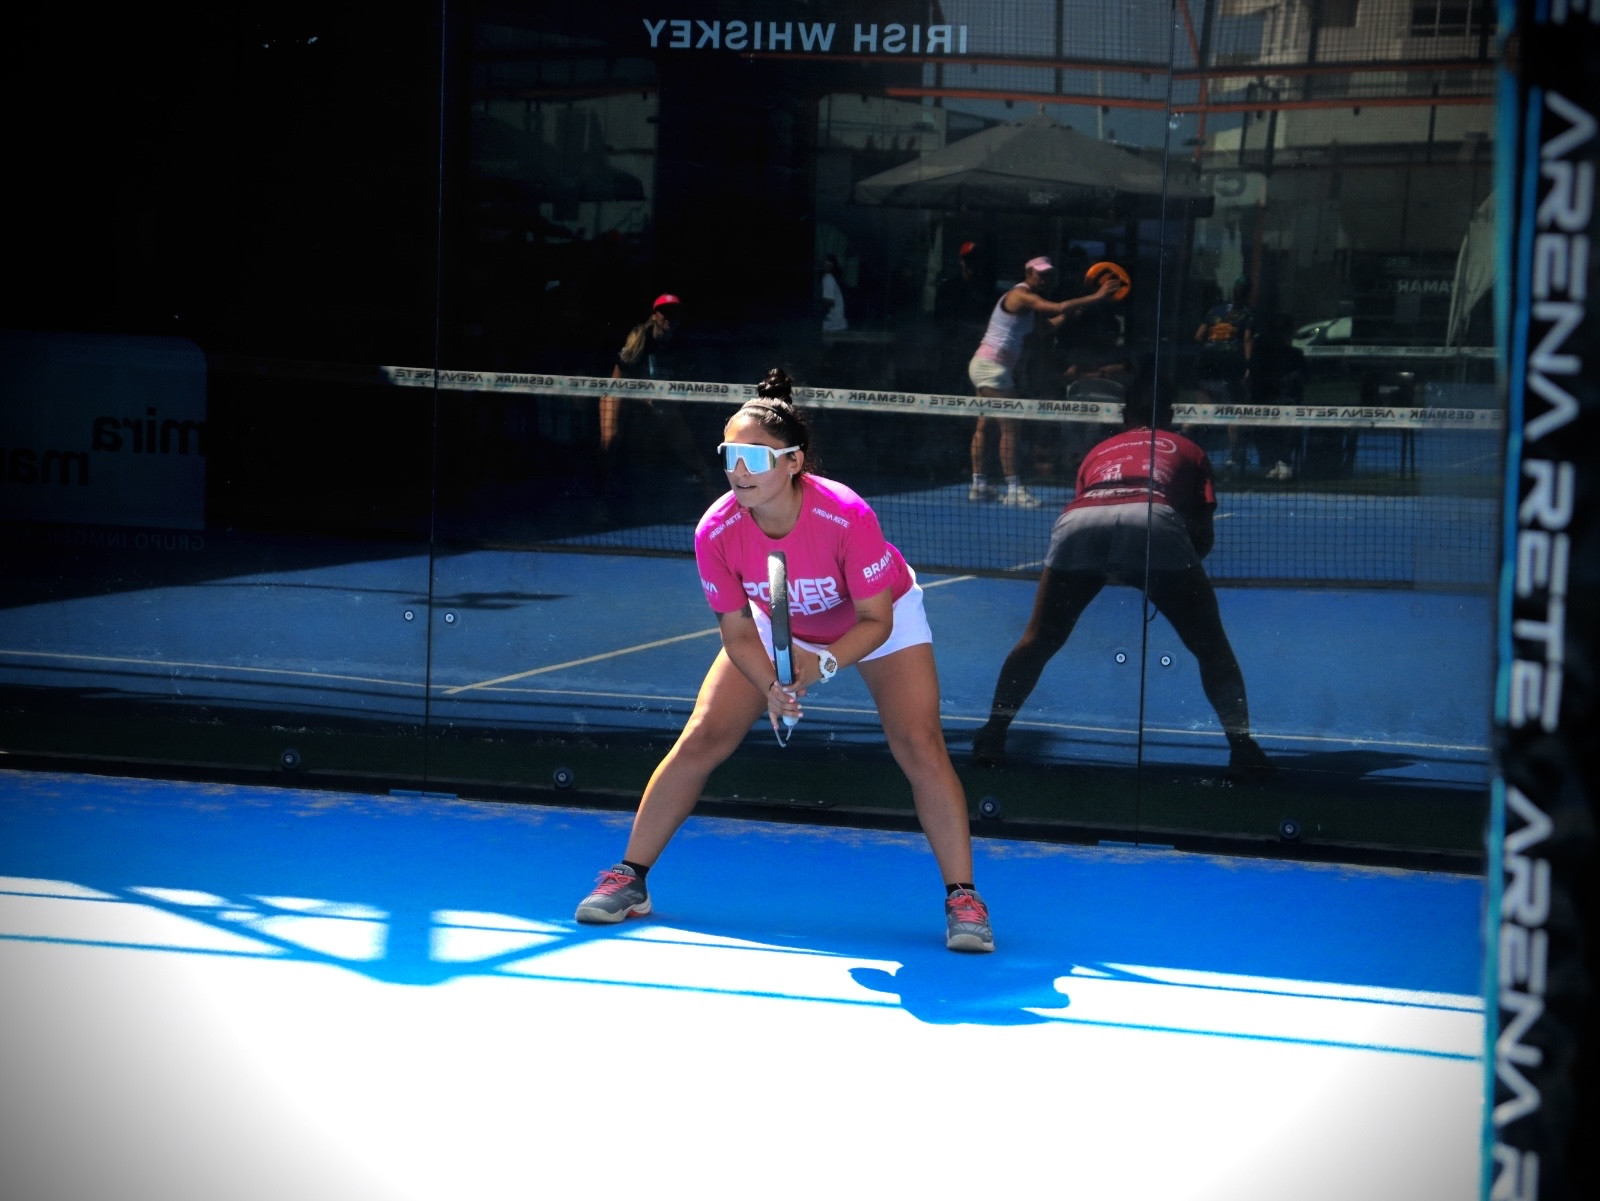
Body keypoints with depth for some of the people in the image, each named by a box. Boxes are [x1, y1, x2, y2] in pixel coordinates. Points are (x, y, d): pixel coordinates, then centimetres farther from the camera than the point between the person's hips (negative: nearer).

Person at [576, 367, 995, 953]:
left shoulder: (847, 515, -39)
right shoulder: (716, 531, -30)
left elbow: (875, 621, -28)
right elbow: (738, 632, -19)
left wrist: (820, 666, -43)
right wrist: (773, 690, -37)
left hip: (879, 618, -2)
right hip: (778, 625, 3)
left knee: (919, 747, -18)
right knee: (701, 739, -6)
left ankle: (962, 897, -5)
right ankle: (629, 879, 8)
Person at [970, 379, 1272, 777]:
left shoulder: (1098, 452, 40)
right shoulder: (1188, 451, 34)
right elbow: (1203, 538, 26)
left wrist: (1107, 572, 55)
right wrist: (1175, 573, 42)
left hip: (1077, 524, 2)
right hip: (1155, 524, -2)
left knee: (1039, 638, 23)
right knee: (1210, 644, 14)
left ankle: (992, 736, 18)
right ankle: (1242, 747, 6)